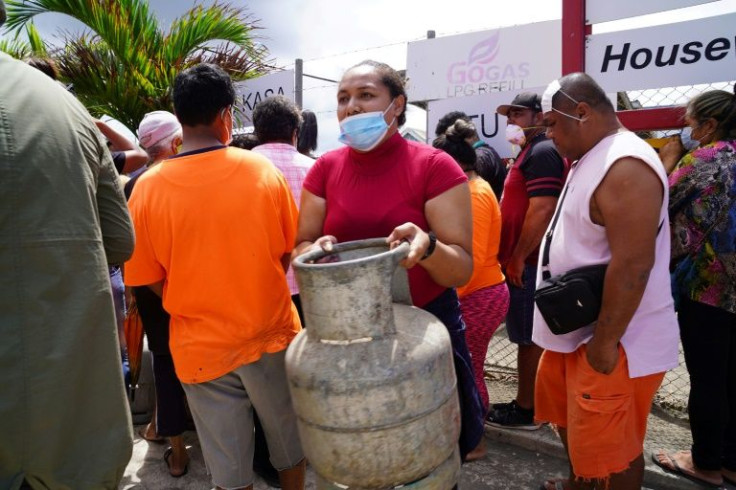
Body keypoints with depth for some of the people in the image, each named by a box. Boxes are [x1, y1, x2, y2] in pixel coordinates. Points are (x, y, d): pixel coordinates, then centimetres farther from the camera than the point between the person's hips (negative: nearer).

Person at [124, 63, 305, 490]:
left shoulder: (148, 187, -11)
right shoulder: (262, 171, -12)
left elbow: (151, 280, -3)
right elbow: (289, 252, -2)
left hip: (199, 347, 1)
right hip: (270, 333, 0)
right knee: (290, 445, 23)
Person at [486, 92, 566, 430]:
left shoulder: (541, 152, -14)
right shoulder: (532, 152, 19)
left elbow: (542, 211, -24)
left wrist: (518, 257, -19)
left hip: (527, 263, -10)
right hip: (529, 261, 10)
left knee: (528, 337, -1)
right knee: (532, 336, 16)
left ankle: (525, 410, 11)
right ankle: (529, 403, 29)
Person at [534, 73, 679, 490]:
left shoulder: (626, 166, -23)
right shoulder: (592, 158, 11)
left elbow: (632, 264, -28)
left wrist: (606, 342, -23)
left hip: (617, 341, -10)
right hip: (577, 331, 10)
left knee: (611, 451, 6)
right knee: (569, 419, 26)